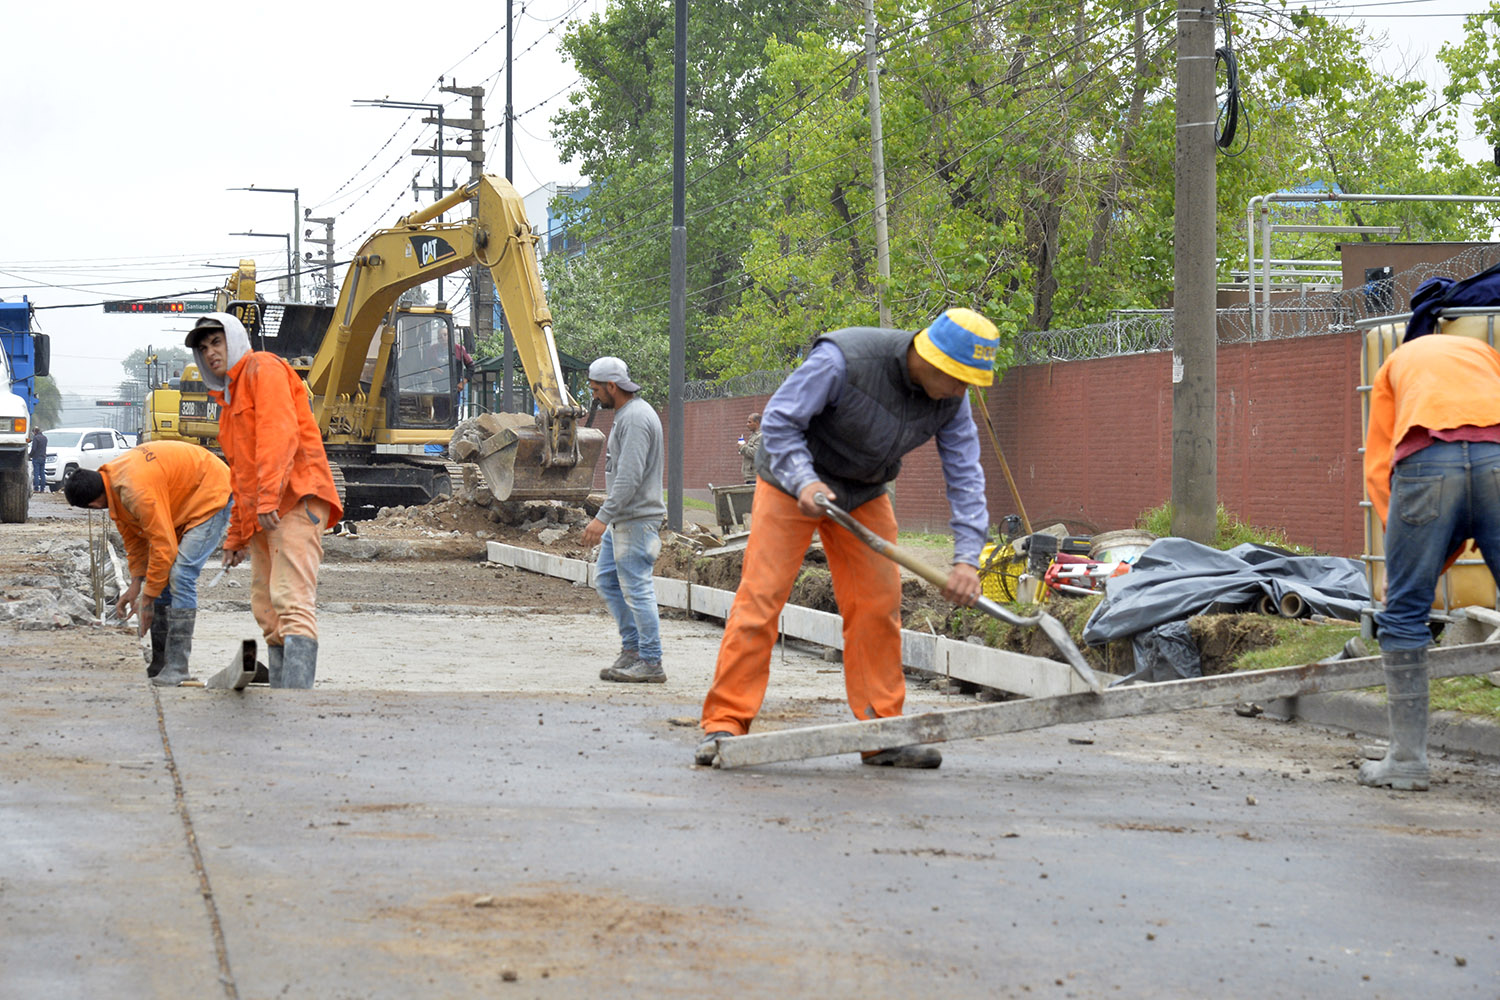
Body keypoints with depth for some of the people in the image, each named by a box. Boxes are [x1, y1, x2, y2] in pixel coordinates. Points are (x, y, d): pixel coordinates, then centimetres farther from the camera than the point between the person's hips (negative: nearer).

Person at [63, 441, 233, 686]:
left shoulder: (138, 491, -33)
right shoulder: (112, 479, -2)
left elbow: (163, 546, -29)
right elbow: (134, 535, 9)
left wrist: (147, 600, -20)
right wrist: (135, 585, 4)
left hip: (212, 495, -10)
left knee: (180, 576, -20)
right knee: (162, 577, 7)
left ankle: (176, 667, -20)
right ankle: (160, 665, 11)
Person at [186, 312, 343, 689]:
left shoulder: (263, 368, -1)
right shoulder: (229, 396, 29)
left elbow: (280, 432, -16)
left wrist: (268, 497, -25)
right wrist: (236, 535, 29)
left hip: (295, 501, -10)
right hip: (262, 518, 11)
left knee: (292, 603, -21)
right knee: (267, 611, 9)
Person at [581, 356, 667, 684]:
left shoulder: (636, 418, -18)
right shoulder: (625, 414, 17)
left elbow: (629, 476, -25)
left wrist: (603, 517, -26)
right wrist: (606, 518, 23)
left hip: (636, 521, -11)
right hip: (621, 521, 11)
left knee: (636, 589, -8)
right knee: (607, 582, 14)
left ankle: (651, 663, -3)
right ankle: (632, 648, 19)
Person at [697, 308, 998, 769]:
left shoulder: (950, 399, -14)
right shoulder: (844, 360, -31)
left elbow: (966, 476, -11)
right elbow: (779, 420, -23)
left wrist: (967, 557, -21)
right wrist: (804, 481, -36)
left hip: (865, 494, 5)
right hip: (792, 478, -5)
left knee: (879, 604, -1)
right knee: (759, 597, -11)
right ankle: (725, 724, -8)